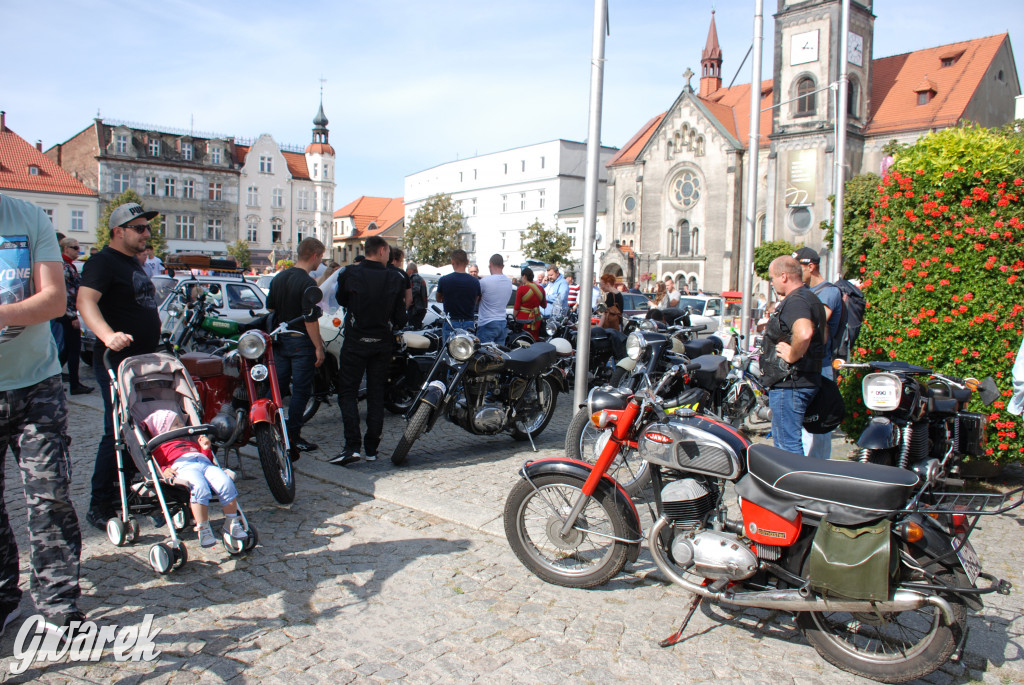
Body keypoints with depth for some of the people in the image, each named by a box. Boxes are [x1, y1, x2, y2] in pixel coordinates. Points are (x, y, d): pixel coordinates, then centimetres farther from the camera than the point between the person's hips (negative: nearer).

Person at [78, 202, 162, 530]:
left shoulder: (134, 263, 18)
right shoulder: (103, 262, -12)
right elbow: (85, 300, -27)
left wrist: (153, 348, 26)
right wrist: (108, 335, -43)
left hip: (142, 361, 9)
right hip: (117, 360, -9)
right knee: (117, 431, -8)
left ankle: (122, 490, 27)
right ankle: (100, 505, 2)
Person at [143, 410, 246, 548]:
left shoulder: (192, 442, 46)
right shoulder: (160, 448, 30)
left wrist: (206, 448, 18)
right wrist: (164, 470, -8)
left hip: (205, 462, 5)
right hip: (182, 466, -4)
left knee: (226, 482, -27)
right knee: (200, 487, -39)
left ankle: (232, 523, -19)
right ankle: (203, 529, -31)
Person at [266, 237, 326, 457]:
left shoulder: (278, 278, 9)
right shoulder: (307, 283, -17)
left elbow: (270, 309, 16)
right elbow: (310, 319, -21)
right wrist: (318, 347, -17)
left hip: (279, 340, 8)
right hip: (301, 341, -8)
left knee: (277, 387, 14)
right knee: (301, 390, 0)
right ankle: (293, 437, 4)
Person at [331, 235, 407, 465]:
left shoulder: (349, 274, -7)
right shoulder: (395, 278, -4)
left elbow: (341, 300, 11)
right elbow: (400, 317, 0)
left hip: (355, 342, -2)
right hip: (382, 343, 2)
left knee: (348, 392, 2)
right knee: (376, 394, 10)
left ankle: (352, 445, -11)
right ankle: (371, 448, 12)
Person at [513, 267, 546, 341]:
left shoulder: (521, 288, -12)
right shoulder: (540, 288, 3)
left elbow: (517, 307, -10)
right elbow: (544, 305, 14)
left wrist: (514, 316, 4)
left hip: (523, 318, -5)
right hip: (536, 318, 5)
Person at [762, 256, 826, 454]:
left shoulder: (795, 302, -19)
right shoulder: (810, 298, 16)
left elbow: (804, 333, -40)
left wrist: (792, 356, -25)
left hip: (789, 384, -11)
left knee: (788, 442, -5)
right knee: (782, 439, 22)